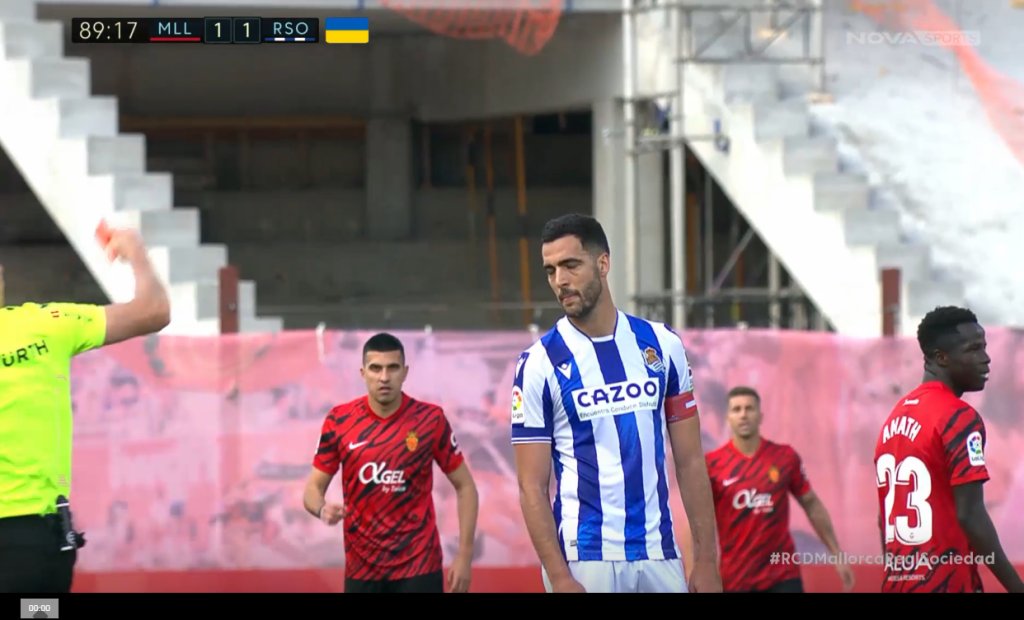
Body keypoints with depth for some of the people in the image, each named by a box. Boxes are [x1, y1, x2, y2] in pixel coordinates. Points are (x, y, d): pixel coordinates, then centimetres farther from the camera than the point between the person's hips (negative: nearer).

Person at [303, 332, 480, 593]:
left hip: (420, 568, -2)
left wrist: (464, 556, -4)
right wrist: (323, 509, -21)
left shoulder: (430, 419, -5)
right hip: (361, 568, 2)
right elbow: (313, 487, 4)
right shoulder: (339, 421, -2)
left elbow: (465, 486, 3)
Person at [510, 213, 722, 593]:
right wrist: (559, 578, -14)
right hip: (584, 558, -3)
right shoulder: (540, 363, -2)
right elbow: (532, 486, -4)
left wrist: (706, 561, 3)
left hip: (660, 557, 3)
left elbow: (690, 462, 10)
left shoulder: (661, 345, 7)